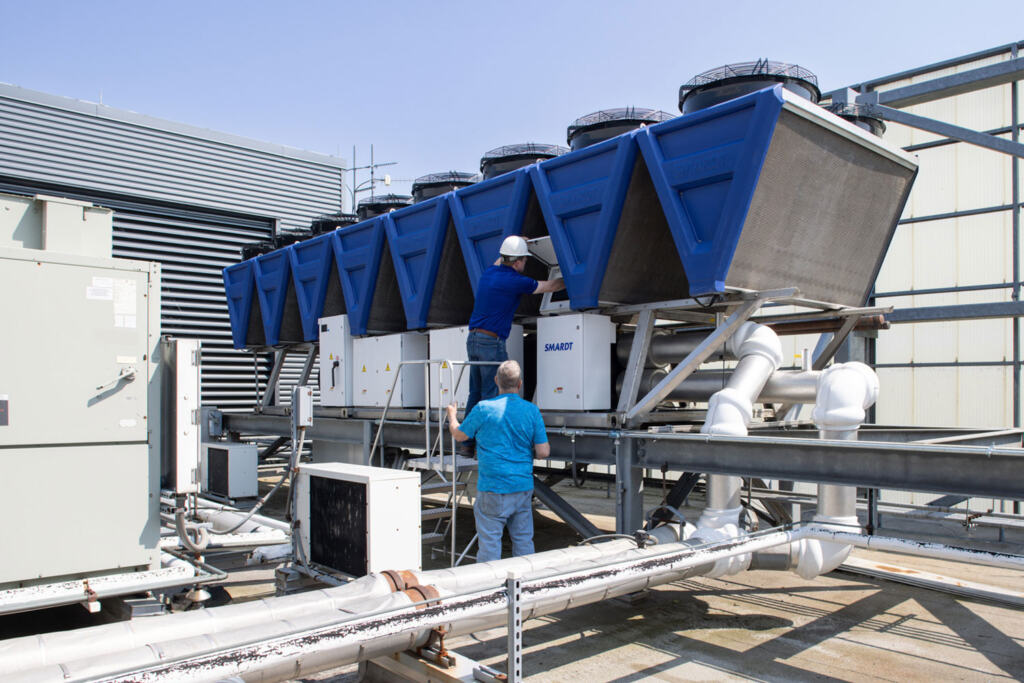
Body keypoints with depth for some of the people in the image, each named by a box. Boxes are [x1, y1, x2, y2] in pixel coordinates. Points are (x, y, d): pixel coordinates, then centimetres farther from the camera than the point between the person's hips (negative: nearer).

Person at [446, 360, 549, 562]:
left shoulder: (484, 409, -10)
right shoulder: (532, 411, -2)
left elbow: (459, 434, 5)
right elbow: (543, 452, -4)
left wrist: (452, 416, 26)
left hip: (493, 489, -4)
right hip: (523, 487, 4)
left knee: (490, 542, 4)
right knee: (524, 541, 14)